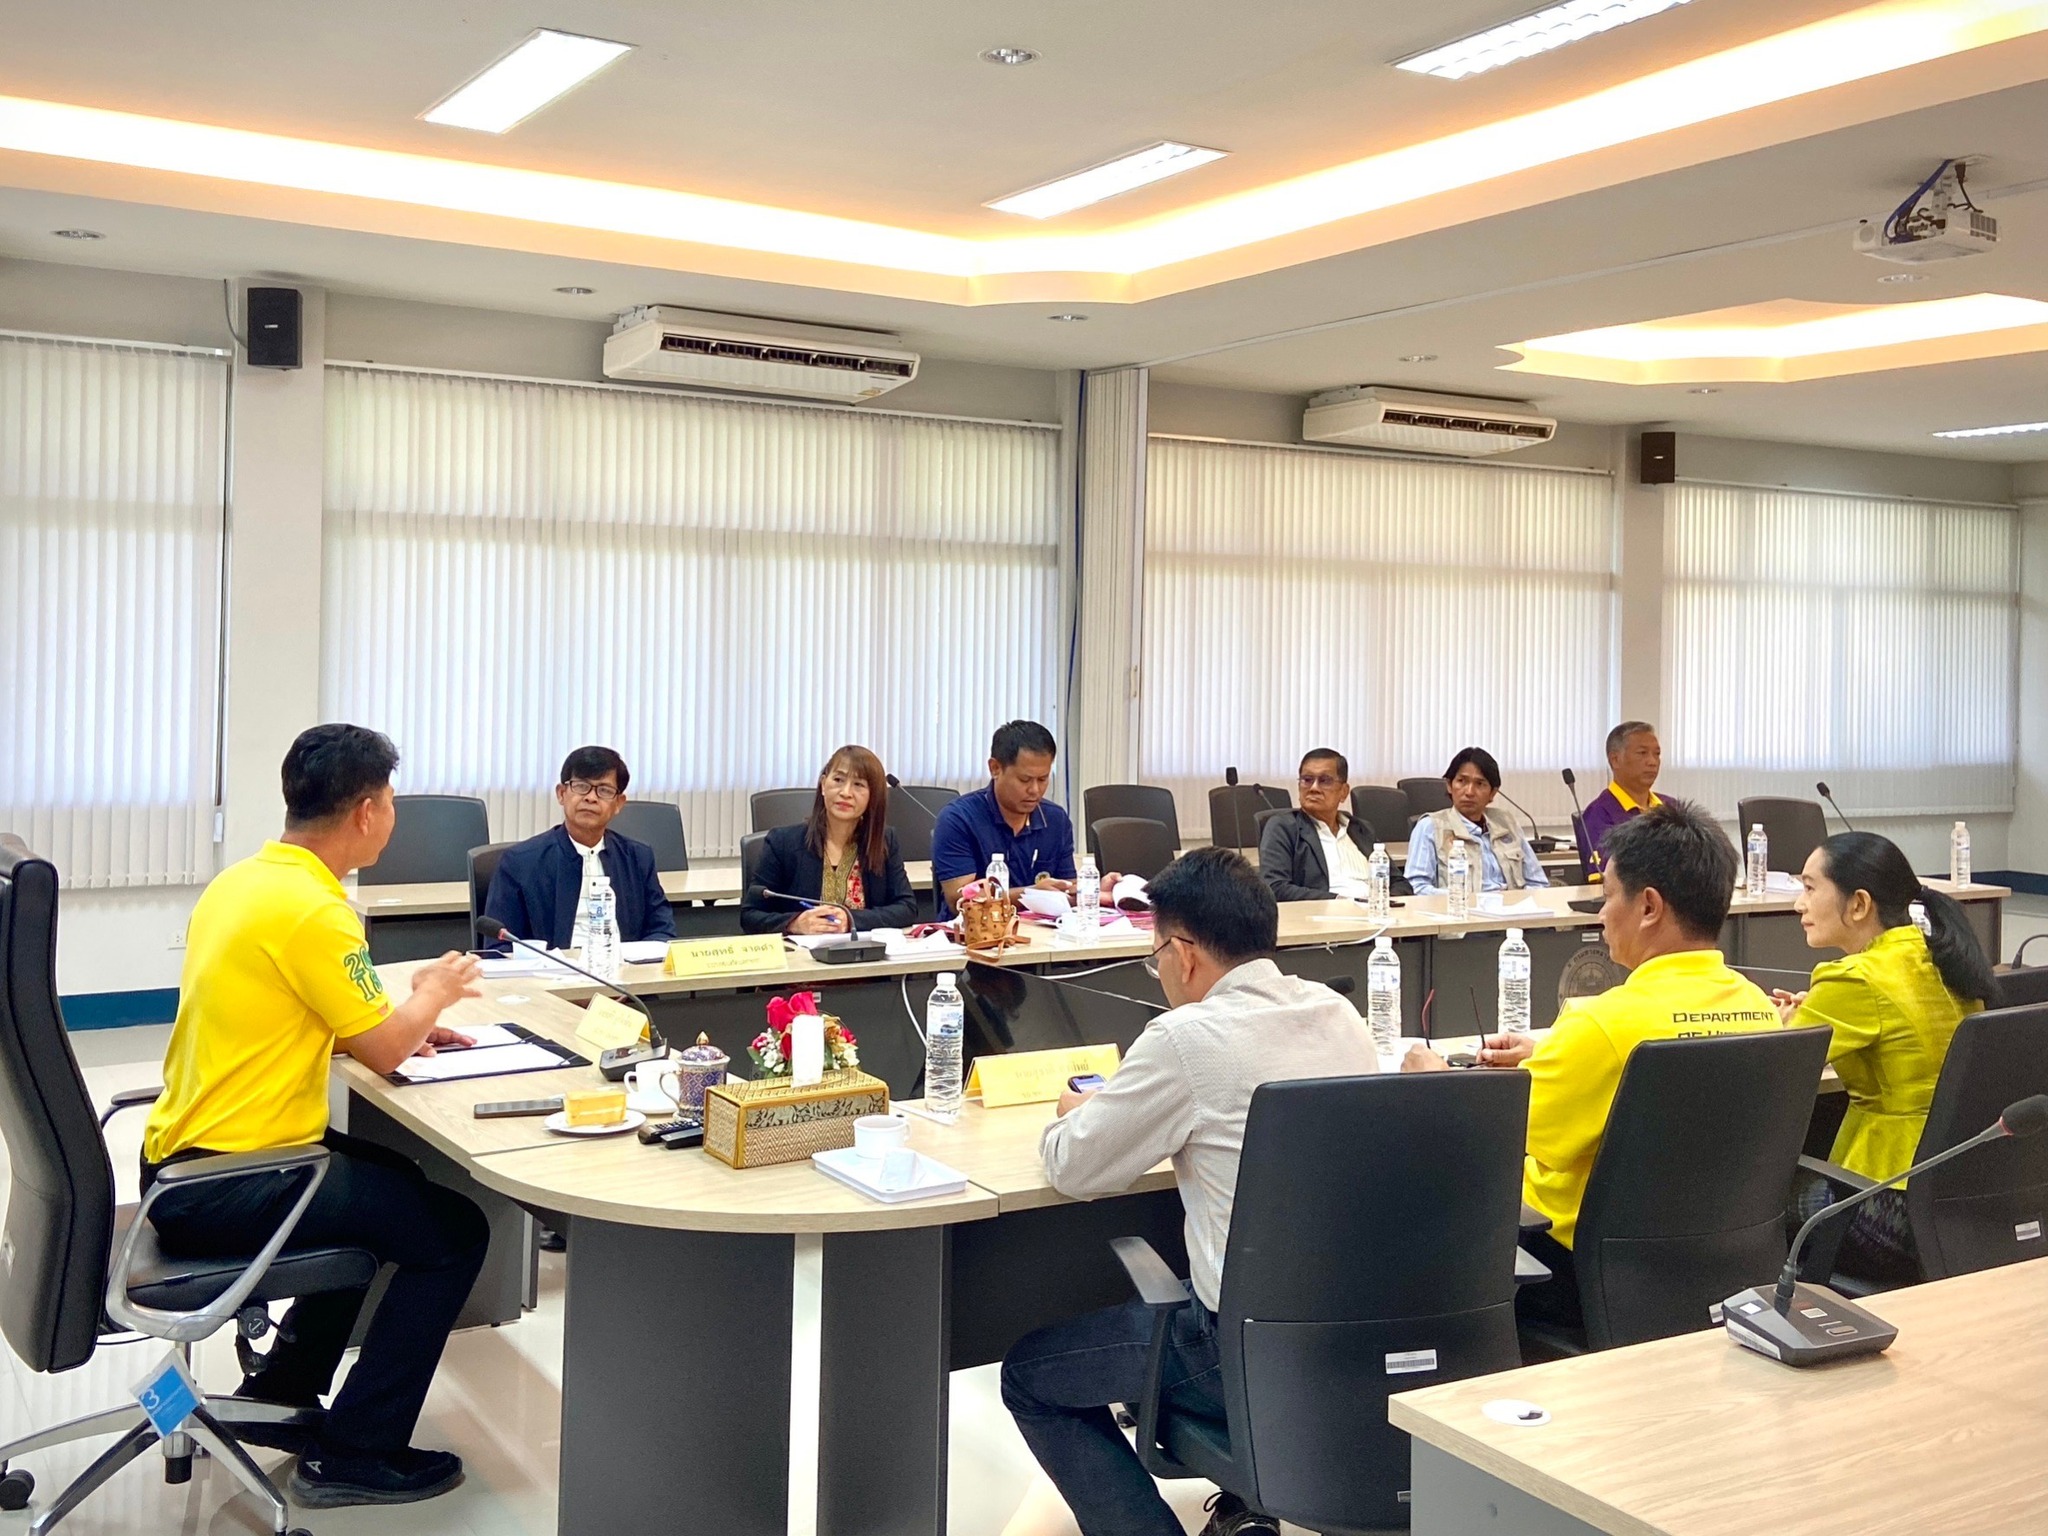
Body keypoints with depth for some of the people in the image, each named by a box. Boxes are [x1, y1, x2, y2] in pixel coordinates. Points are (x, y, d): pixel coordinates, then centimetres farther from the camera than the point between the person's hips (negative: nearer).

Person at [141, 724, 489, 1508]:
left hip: (182, 1164, 10)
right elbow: (383, 1051, -13)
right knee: (455, 1230, -1)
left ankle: (279, 1395, 33)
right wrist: (433, 993, 6)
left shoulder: (244, 882, 8)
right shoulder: (312, 910, -22)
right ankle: (354, 1455, 5)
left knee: (392, 1180, 28)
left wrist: (405, 1014, 13)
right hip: (228, 1190, -10)